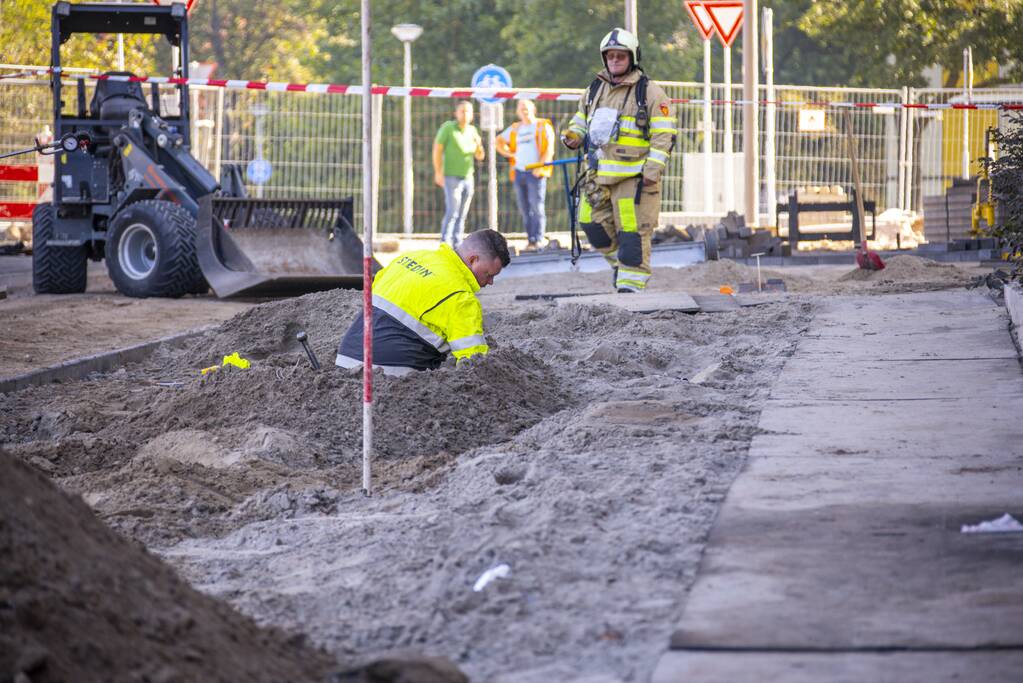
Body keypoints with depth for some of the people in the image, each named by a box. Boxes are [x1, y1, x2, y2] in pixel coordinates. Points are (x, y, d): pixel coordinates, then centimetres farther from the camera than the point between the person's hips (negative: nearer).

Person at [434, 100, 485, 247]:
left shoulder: (472, 131, 10)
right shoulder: (448, 127, -5)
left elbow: (479, 157, 12)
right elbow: (437, 149, -6)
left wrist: (479, 144, -10)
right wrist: (438, 172, -14)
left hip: (468, 178, 5)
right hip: (452, 178, -5)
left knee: (462, 215, 4)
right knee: (452, 212, -15)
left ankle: (457, 245, 6)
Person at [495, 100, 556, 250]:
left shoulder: (543, 126, 5)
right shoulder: (514, 129, 18)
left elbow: (549, 149, -3)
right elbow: (499, 141, 29)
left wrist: (540, 166, -14)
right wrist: (509, 154, 12)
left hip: (535, 172, -5)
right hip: (519, 172, 5)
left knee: (536, 208, -12)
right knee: (524, 210, 5)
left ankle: (537, 240, -15)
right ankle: (530, 240, 8)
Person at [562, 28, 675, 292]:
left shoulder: (650, 92, -4)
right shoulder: (596, 89, 14)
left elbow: (664, 135, -6)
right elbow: (581, 119, 27)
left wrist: (653, 169, -15)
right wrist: (573, 135, 3)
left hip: (633, 174, -6)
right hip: (598, 172, 6)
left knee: (632, 233, -6)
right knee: (593, 223, 5)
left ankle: (631, 284, 0)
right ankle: (619, 260, 27)